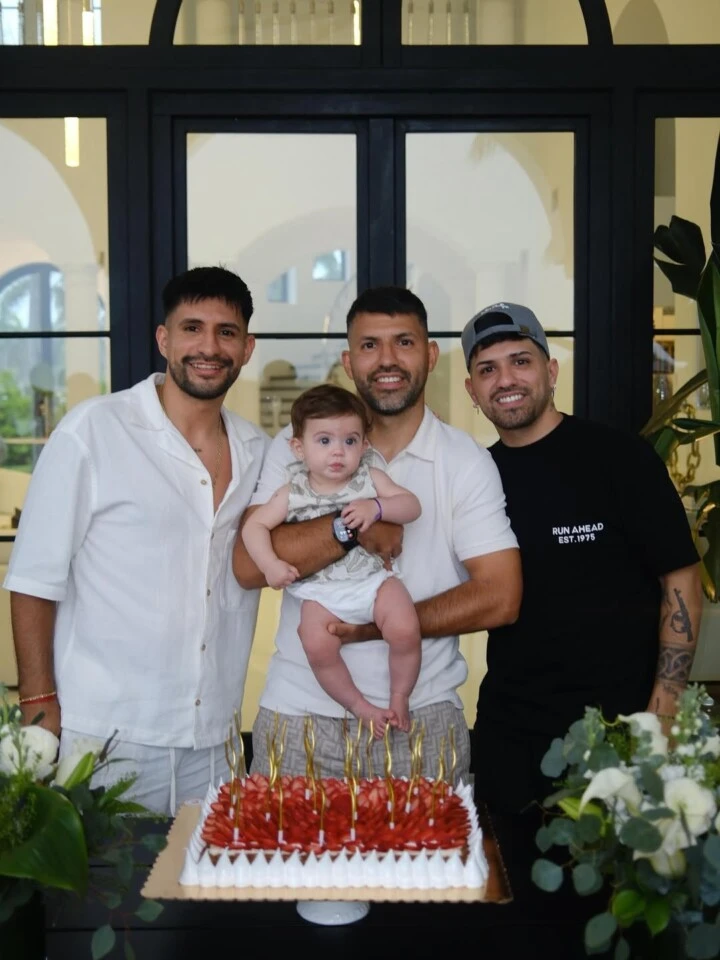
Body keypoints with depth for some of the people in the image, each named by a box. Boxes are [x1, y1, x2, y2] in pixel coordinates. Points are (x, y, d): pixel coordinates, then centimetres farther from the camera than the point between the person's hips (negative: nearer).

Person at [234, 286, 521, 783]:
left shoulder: (466, 461, 0)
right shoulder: (297, 446, 1)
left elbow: (500, 598, -6)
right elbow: (250, 565, -9)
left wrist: (378, 624, -13)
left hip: (421, 719, 0)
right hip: (301, 711, 0)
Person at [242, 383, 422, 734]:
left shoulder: (370, 479, 2)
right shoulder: (293, 494, 1)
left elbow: (412, 505, -3)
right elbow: (254, 525, 0)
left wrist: (376, 507, -22)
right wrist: (270, 564, -15)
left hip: (374, 578, 0)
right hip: (321, 591, 0)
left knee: (405, 630, -24)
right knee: (318, 647, -24)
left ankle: (400, 697, 3)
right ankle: (358, 705, 0)